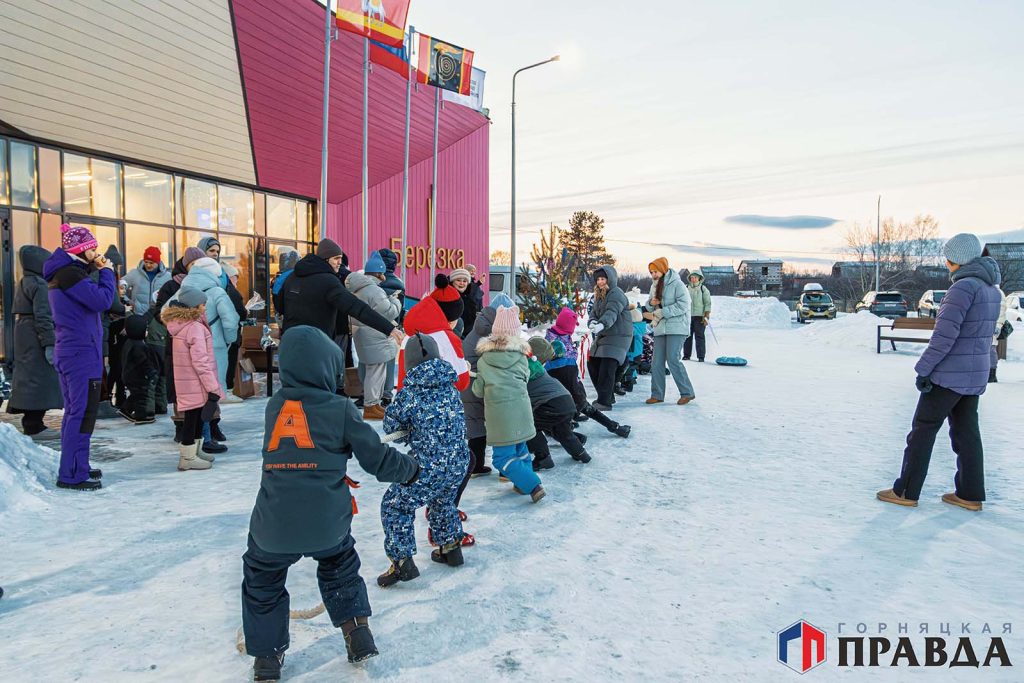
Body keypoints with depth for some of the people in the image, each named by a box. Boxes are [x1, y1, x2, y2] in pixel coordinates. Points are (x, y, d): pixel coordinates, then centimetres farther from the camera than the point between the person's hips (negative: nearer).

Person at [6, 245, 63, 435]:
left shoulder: (24, 282, 14)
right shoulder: (39, 285, -15)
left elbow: (21, 312, 20)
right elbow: (43, 317, -21)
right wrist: (49, 345, -21)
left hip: (23, 334, 10)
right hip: (36, 338, -10)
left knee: (28, 376, 14)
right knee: (39, 377, -6)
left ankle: (31, 423, 22)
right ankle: (33, 424, -4)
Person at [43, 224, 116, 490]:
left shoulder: (66, 272, 16)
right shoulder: (69, 273, -15)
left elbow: (91, 299, 15)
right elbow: (102, 300, -22)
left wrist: (97, 271, 5)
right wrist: (106, 271, -9)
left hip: (70, 352, 11)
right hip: (81, 353, -11)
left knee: (75, 411, 17)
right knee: (82, 413, -6)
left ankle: (75, 467, 27)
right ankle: (72, 474, -2)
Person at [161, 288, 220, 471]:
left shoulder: (180, 325, 10)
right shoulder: (195, 327, -19)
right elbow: (200, 361, -22)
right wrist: (213, 387, -20)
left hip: (187, 383, 9)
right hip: (196, 384, -9)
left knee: (197, 415, 21)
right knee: (193, 416, 0)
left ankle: (196, 450, 35)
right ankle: (188, 457, 10)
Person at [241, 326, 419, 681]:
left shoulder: (274, 406, 7)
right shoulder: (341, 409, -4)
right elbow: (377, 458, -1)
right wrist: (410, 467, 17)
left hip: (273, 527, 2)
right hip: (328, 524, -1)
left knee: (262, 585, 26)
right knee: (340, 568, 28)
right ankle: (357, 633, 32)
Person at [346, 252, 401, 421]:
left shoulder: (358, 289, 13)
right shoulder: (374, 290, -20)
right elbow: (390, 313, -20)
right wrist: (395, 301, -1)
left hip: (368, 339, 11)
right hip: (374, 340, -11)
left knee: (373, 372, 20)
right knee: (375, 373, -2)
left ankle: (374, 402, 30)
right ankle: (370, 407, 4)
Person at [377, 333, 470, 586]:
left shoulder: (409, 392, -12)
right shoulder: (450, 387, 4)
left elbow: (390, 425, 0)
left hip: (429, 469, -6)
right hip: (459, 463, 6)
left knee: (395, 506, 9)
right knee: (443, 502, 31)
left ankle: (402, 562, 5)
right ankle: (450, 547, 40)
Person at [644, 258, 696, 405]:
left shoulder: (677, 284, -8)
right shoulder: (654, 286, 15)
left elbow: (683, 305, -18)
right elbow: (650, 308, 23)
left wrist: (658, 313, -19)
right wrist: (651, 303, -3)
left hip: (676, 328, -7)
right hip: (660, 329, 7)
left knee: (672, 359, -13)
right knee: (657, 362, 4)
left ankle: (687, 392, -1)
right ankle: (657, 395, 13)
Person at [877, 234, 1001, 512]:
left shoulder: (963, 287, -19)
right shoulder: (991, 289, 10)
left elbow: (945, 334, -23)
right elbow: (983, 332, 16)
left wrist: (924, 369, -17)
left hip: (949, 374, -8)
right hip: (976, 374, 9)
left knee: (923, 429, 0)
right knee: (966, 431, 14)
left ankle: (906, 491, 8)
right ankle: (970, 494, 20)